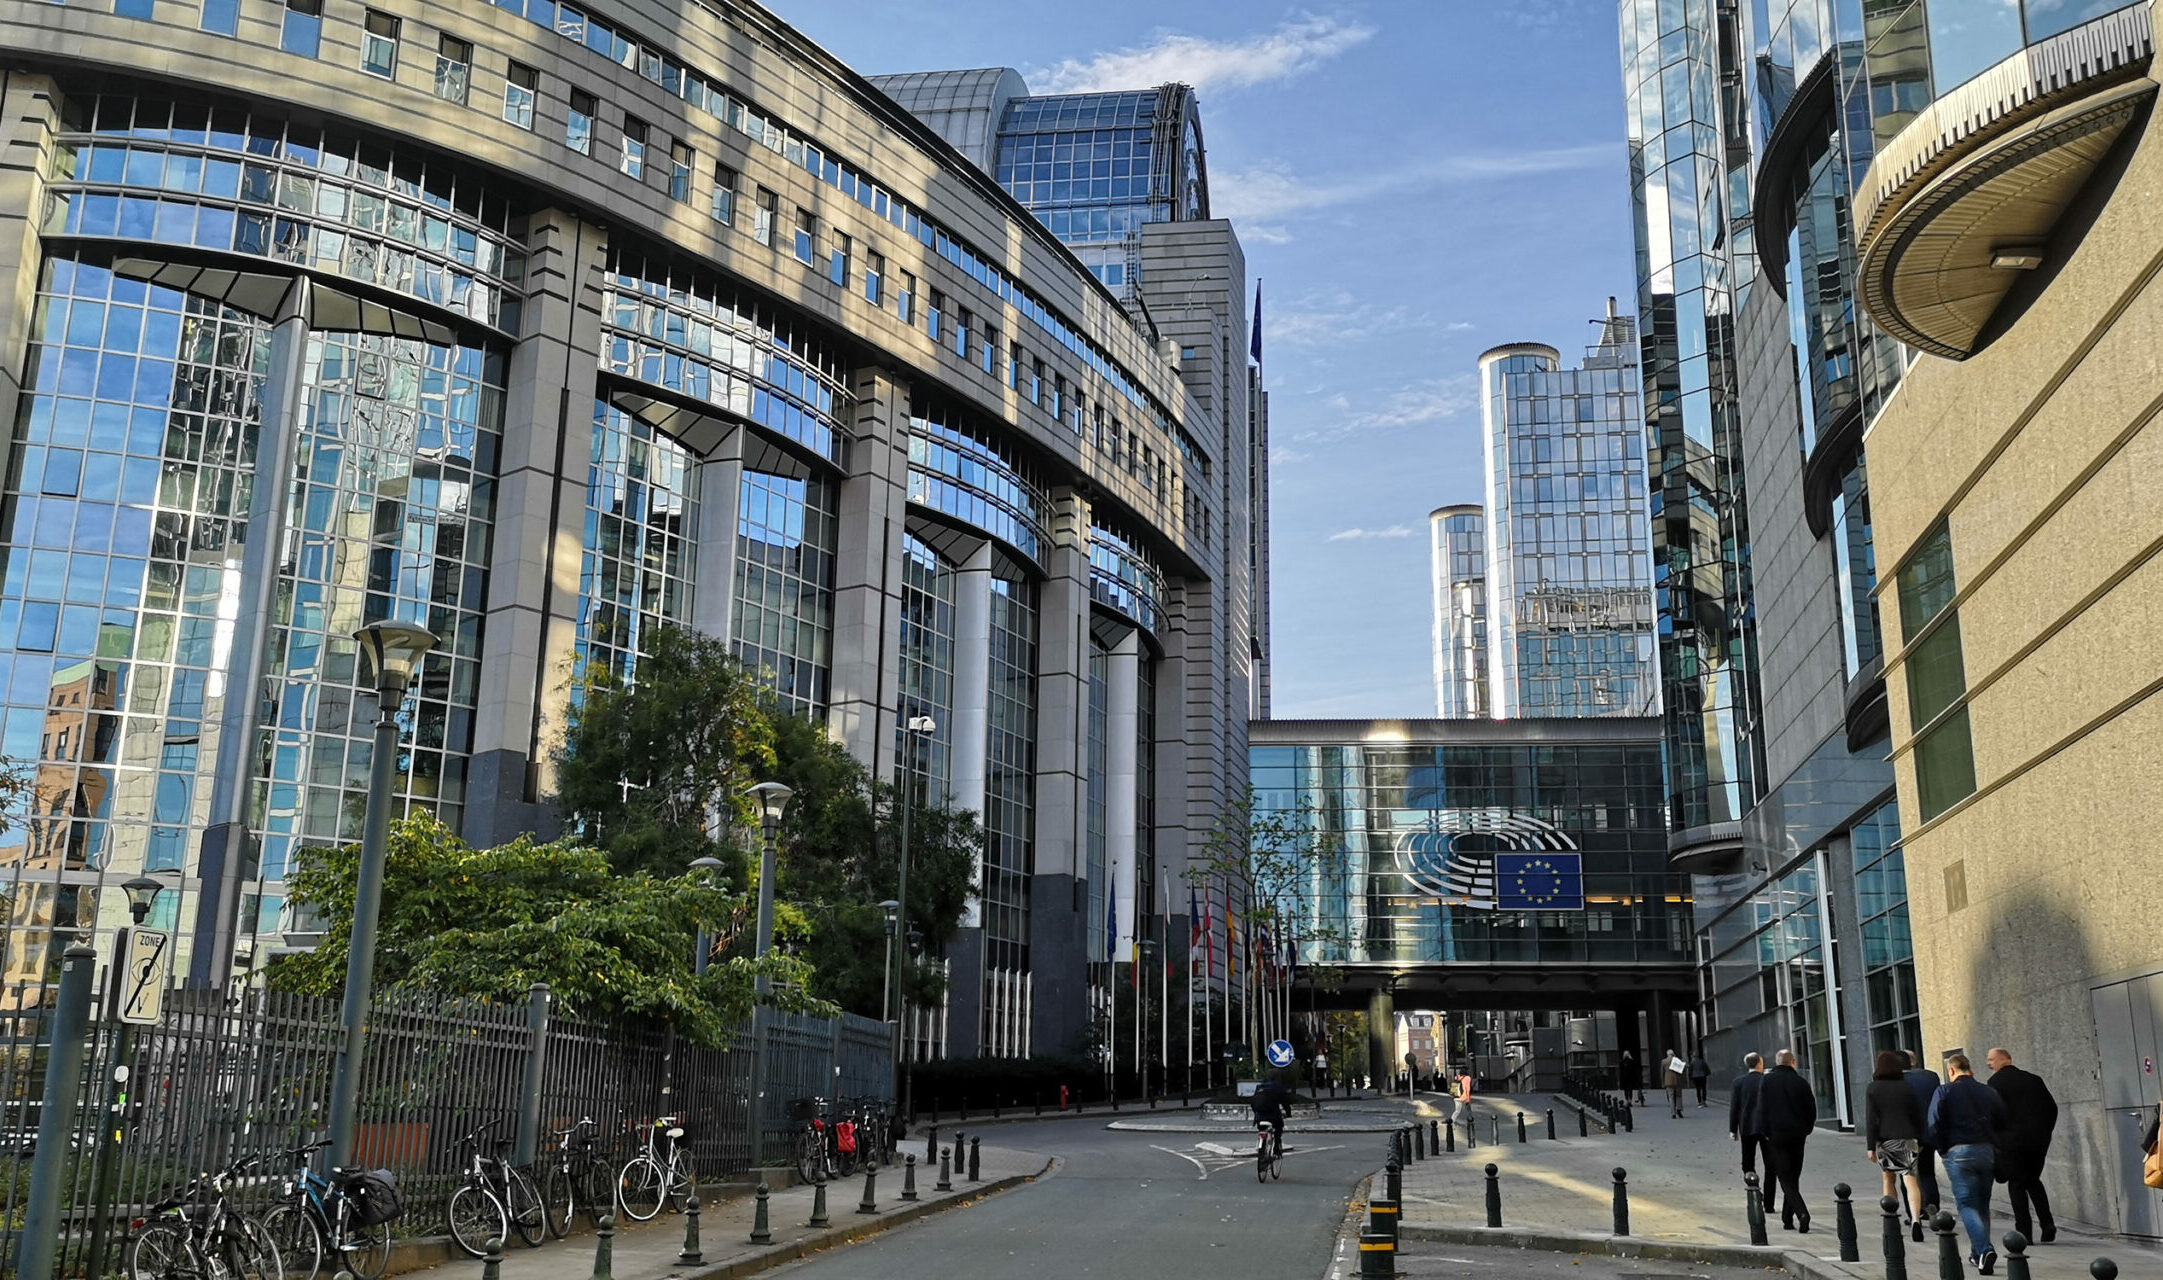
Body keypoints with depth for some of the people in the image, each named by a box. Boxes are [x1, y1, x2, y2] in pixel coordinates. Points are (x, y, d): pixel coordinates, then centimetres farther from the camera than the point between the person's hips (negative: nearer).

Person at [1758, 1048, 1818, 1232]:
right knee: (1793, 1177, 13)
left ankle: (1802, 1213, -23)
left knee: (1784, 1177, -3)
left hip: (1776, 1134, -3)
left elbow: (1762, 1109, -6)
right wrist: (1806, 1130, 15)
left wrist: (1765, 1132, 1)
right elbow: (1812, 1109, 2)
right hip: (1797, 1135, 3)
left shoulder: (1767, 1080, -4)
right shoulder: (1801, 1082, 0)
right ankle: (1788, 1218, 17)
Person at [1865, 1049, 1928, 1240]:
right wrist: (1920, 1141, 17)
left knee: (1889, 1178, 17)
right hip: (1907, 1139, 1)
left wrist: (1870, 1146, -5)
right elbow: (1918, 1116, 9)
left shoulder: (1872, 1089, -3)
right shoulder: (1907, 1087, 5)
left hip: (1884, 1140, -1)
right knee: (1910, 1180, -8)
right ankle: (1915, 1219, -26)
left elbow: (1871, 1119, -7)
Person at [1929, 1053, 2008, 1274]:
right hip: (1987, 1150, 5)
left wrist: (1943, 1150, 4)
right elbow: (2003, 1122, 9)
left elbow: (1934, 1126, -8)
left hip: (1959, 1151, -5)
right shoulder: (1988, 1092, 11)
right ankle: (1978, 1253, 23)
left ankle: (1984, 1249, -23)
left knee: (1967, 1204, -5)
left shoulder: (1944, 1092, -2)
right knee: (1982, 1204, 16)